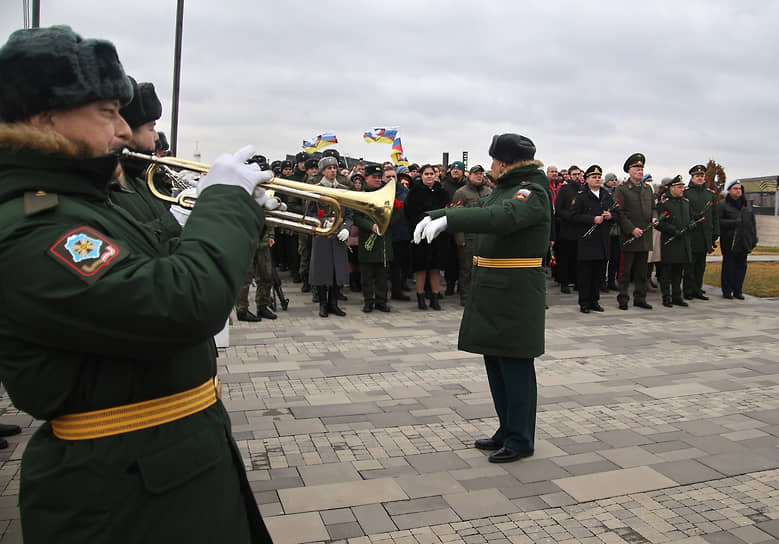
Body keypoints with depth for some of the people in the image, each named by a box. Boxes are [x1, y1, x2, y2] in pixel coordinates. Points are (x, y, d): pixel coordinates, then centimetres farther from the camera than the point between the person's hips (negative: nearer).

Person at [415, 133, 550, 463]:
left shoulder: (532, 192, -13)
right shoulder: (503, 189, 16)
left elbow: (500, 218, -31)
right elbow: (475, 209, 16)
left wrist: (447, 220, -38)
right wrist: (433, 215, 0)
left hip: (515, 295, -9)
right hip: (492, 291, 9)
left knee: (515, 365, -1)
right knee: (494, 361, 14)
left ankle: (521, 441, 13)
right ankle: (507, 432, 28)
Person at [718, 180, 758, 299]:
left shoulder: (747, 205, 17)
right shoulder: (723, 205, 0)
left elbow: (752, 223, 19)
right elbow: (718, 221, -9)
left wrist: (754, 240, 13)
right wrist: (734, 223, -17)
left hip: (744, 243, 5)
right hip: (729, 243, -5)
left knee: (741, 267, 6)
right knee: (728, 267, -2)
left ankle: (738, 290, 14)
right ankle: (727, 291, 5)